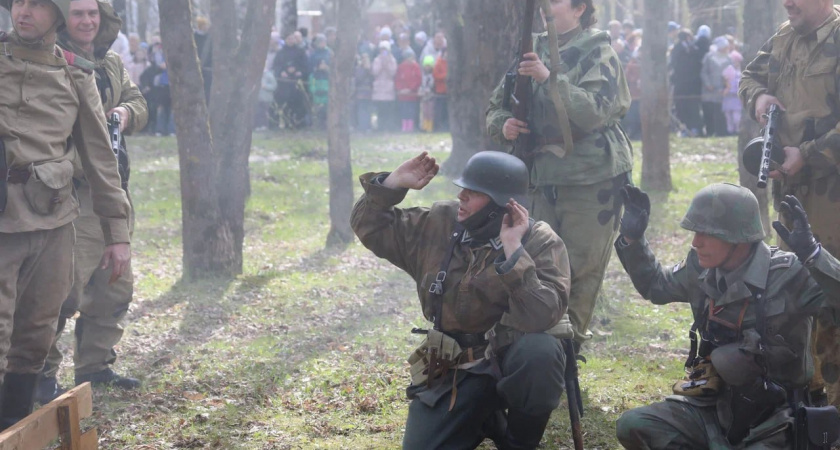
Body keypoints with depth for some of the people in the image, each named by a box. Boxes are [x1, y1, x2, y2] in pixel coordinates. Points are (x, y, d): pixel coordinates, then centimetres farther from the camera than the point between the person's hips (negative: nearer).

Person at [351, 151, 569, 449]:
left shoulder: (540, 243, -15)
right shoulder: (439, 224, 0)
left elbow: (541, 317, -31)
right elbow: (371, 227, 10)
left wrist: (513, 249, -34)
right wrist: (393, 183, -5)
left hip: (511, 359, -4)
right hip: (452, 369, 4)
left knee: (539, 351, -38)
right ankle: (485, 417, 19)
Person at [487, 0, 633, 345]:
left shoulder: (597, 53, -4)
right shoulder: (533, 52, 13)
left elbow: (594, 111, -20)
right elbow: (495, 107, 16)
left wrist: (549, 79, -29)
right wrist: (502, 124, -8)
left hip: (592, 179, -5)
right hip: (545, 178, 6)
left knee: (581, 271, -2)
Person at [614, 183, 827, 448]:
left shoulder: (789, 276, -18)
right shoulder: (701, 270, 0)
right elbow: (654, 286, 19)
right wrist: (632, 238, 8)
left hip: (771, 426, -6)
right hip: (712, 407, 6)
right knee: (632, 426, -13)